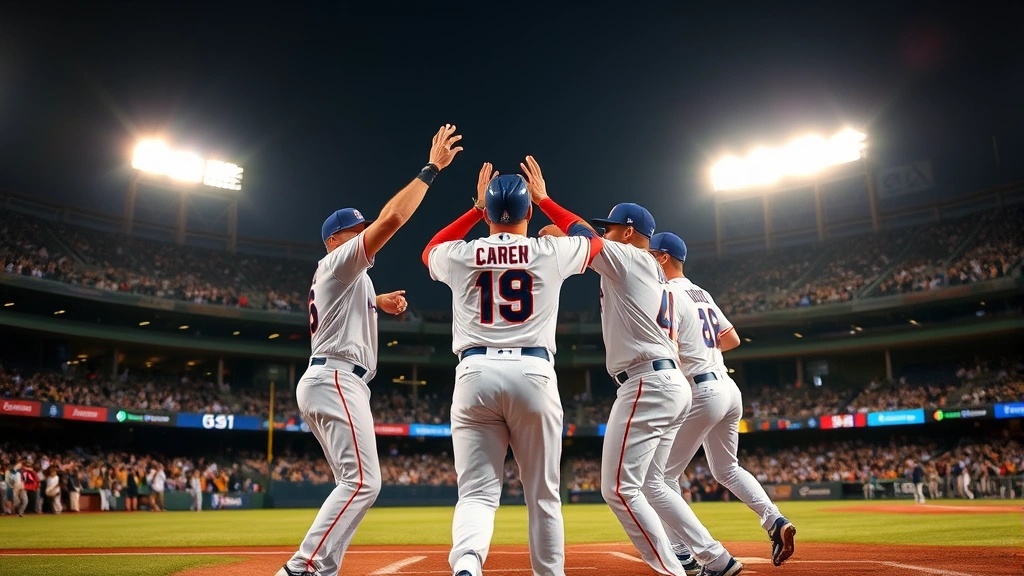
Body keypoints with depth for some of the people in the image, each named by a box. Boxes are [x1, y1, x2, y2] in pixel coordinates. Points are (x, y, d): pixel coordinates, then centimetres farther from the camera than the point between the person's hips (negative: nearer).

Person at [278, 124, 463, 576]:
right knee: (362, 482, -18)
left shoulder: (332, 280, 25)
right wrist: (432, 167, -11)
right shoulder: (339, 261, -2)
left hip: (324, 382, 11)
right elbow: (393, 217, -16)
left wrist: (377, 303, 31)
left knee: (355, 485, 11)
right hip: (337, 379, -11)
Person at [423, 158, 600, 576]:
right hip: (533, 374, 0)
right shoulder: (552, 252, 6)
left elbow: (429, 251, 35)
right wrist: (545, 199, 33)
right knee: (543, 496, 12)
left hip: (475, 373, 1)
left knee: (477, 494, 0)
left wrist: (476, 207, 33)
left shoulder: (459, 255, 9)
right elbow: (595, 241, 29)